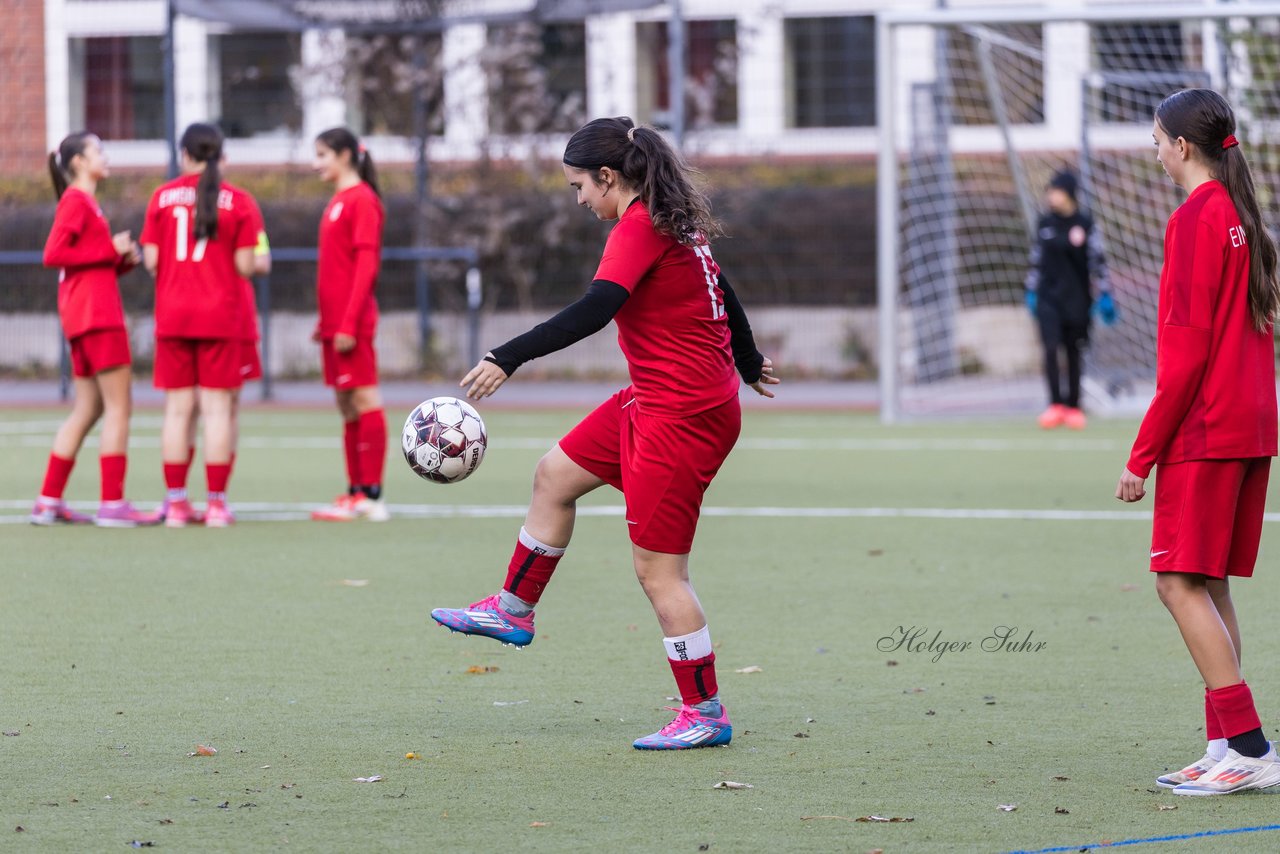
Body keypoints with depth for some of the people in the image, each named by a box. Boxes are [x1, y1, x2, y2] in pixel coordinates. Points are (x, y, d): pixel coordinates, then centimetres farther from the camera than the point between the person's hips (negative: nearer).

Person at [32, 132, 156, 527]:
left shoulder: (85, 202, 20)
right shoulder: (76, 201, -8)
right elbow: (53, 254, -18)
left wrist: (123, 259, 4)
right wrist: (110, 249, -16)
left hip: (85, 316, 10)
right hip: (96, 313, -10)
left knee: (88, 409, 12)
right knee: (119, 405, -8)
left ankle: (48, 502, 11)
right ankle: (112, 503, -10)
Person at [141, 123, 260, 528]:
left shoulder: (162, 197, 1)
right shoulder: (240, 202, -3)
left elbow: (151, 261, -1)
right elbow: (245, 266, -7)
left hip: (172, 314, 2)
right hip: (220, 314, -2)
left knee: (178, 408, 6)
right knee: (217, 407, 2)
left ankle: (176, 502, 6)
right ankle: (216, 503, -1)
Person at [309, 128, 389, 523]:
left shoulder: (362, 200, -10)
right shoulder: (338, 201, 16)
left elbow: (366, 265, -16)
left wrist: (348, 323, -20)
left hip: (351, 323, -9)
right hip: (334, 323, 9)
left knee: (363, 401, -8)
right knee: (347, 406, 10)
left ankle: (372, 496, -8)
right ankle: (357, 492, 14)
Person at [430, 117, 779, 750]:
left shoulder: (640, 228, -17)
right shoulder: (677, 222, 11)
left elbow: (594, 310, -30)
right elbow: (723, 295, 24)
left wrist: (509, 358, -33)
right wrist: (749, 364, 40)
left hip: (682, 413, -10)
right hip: (652, 404, 10)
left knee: (657, 569, -5)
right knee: (556, 474, 20)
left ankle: (704, 713, 1)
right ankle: (513, 610, 33)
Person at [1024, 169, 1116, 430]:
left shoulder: (1085, 224, -4)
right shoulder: (1044, 223, 5)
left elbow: (1098, 261, -2)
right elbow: (1036, 259, 13)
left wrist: (1105, 296, -6)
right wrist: (1031, 292, 12)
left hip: (1077, 298, -2)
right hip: (1048, 297, 2)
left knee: (1074, 352, 6)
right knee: (1051, 348, -12)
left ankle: (1073, 406, 15)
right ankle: (1055, 405, -10)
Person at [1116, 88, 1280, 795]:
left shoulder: (1196, 218, -12)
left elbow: (1187, 349, -16)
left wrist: (1143, 453, -13)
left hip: (1203, 431, -9)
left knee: (1180, 582, -9)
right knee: (1210, 586, 11)